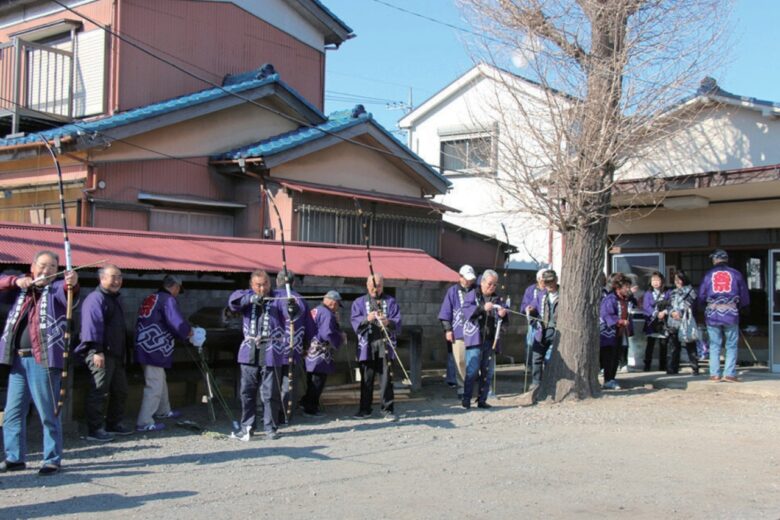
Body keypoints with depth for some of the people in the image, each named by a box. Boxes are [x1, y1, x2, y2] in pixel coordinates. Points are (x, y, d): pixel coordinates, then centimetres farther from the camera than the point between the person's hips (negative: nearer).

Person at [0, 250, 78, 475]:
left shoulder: (56, 289, 1)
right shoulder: (20, 288, 15)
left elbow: (67, 291, -21)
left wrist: (72, 283, -44)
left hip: (43, 359, -5)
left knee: (48, 413, -2)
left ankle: (52, 460, 7)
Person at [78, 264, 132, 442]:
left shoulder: (116, 298, 19)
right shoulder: (95, 298, -12)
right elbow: (92, 325, -21)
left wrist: (124, 352, 27)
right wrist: (97, 350, -27)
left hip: (116, 354, 10)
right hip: (101, 354, -10)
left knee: (120, 390, 15)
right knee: (99, 392, -7)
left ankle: (114, 423, 27)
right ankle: (95, 429, -2)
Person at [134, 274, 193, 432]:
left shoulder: (150, 298, 15)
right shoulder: (168, 300, -11)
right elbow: (177, 323, -20)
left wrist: (184, 331, 22)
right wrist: (189, 332, 1)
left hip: (146, 347, 10)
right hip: (154, 350, -10)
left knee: (160, 381, 25)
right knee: (154, 386, -5)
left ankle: (163, 411, 40)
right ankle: (144, 422, -5)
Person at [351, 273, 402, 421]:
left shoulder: (390, 302, 12)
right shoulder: (359, 302, 13)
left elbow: (398, 322, 3)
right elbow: (355, 323, 0)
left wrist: (388, 322, -19)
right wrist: (367, 319, -20)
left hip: (385, 345, -1)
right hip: (367, 346, 1)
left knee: (386, 379, -5)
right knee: (366, 379, 5)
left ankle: (388, 409, 1)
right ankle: (365, 409, 16)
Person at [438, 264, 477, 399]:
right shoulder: (453, 291, 4)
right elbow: (445, 312, 3)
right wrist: (448, 329, -3)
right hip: (458, 333, -2)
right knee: (460, 361, 0)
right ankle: (461, 389, 8)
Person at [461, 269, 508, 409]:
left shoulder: (498, 298, 15)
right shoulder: (472, 295, 3)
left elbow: (503, 320, 13)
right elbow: (466, 309, -13)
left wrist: (503, 315, -11)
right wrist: (483, 308, -28)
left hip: (490, 339, 5)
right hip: (475, 338, -5)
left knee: (486, 371, 8)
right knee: (472, 369, -10)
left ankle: (482, 400, 14)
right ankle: (466, 400, -5)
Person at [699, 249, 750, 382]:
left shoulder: (709, 274, 5)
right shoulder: (735, 274, 3)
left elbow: (701, 295, 7)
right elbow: (744, 295, 6)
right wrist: (740, 307, 24)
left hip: (712, 313, 1)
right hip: (731, 313, -1)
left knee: (714, 345, 8)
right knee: (731, 345, 4)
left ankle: (714, 374, 6)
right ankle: (729, 374, -3)